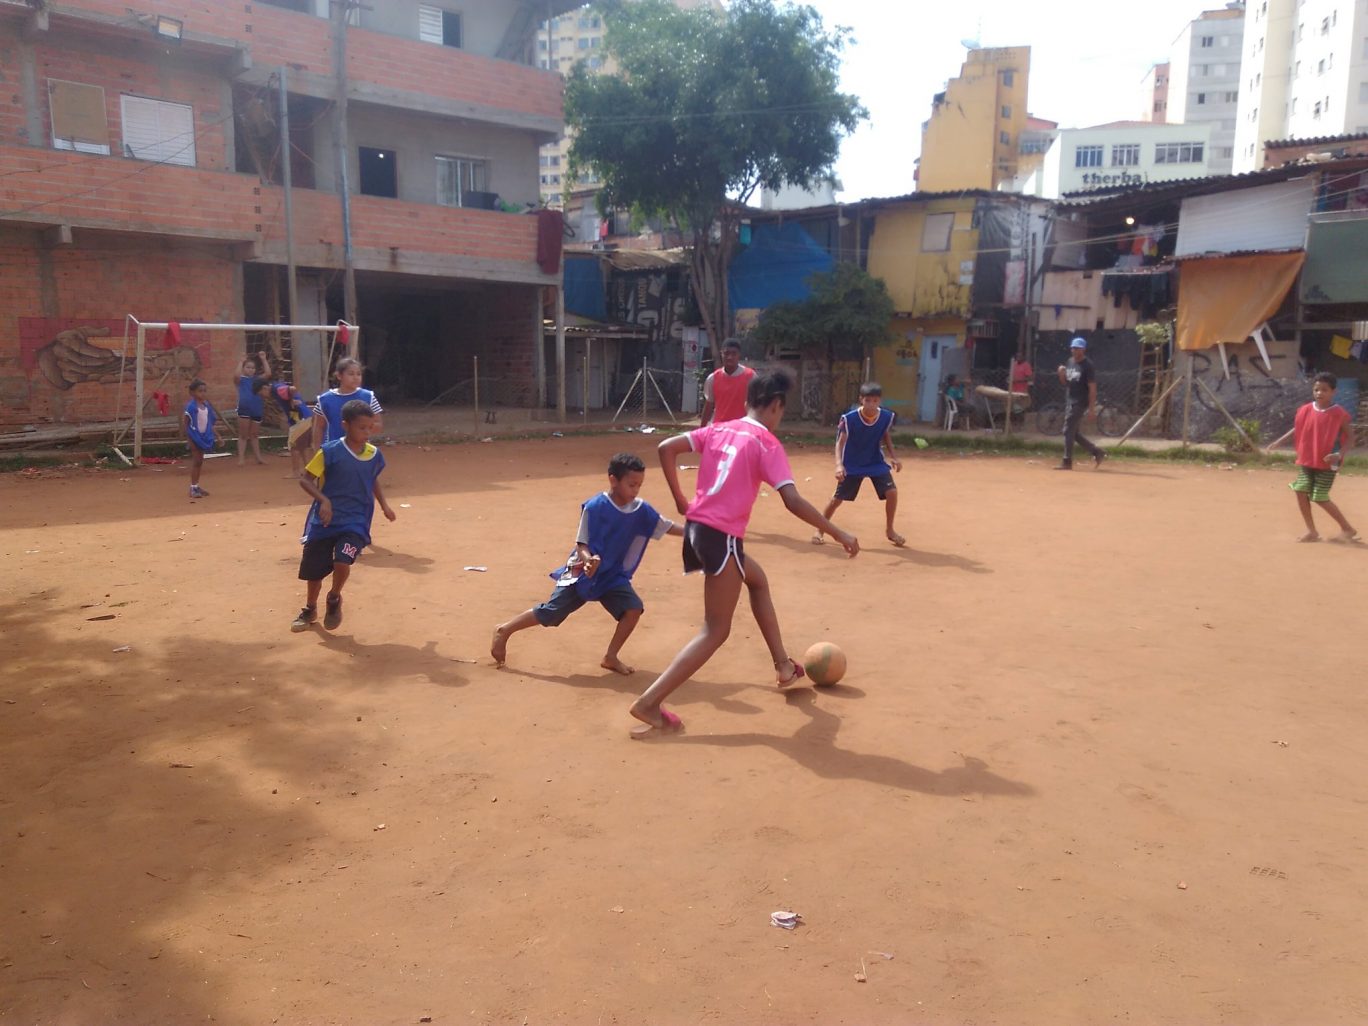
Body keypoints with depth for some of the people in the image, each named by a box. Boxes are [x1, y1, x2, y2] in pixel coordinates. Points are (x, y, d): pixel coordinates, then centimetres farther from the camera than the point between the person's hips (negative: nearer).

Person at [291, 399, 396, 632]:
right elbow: (305, 479, -11)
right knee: (314, 571, 8)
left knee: (342, 562, -21)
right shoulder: (330, 452, -14)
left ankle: (334, 599, 10)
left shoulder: (374, 455, -1)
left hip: (355, 521, 1)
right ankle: (310, 609, 37)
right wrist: (323, 500, -25)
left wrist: (383, 504, 12)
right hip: (324, 521, -1)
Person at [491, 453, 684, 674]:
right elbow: (581, 545, -18)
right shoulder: (594, 507, -21)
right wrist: (588, 559, -39)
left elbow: (666, 526, -3)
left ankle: (611, 657, 2)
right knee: (549, 613, -5)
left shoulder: (641, 509, -7)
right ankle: (504, 631, 17)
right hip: (582, 572, -4)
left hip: (613, 575, 5)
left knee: (634, 608, -15)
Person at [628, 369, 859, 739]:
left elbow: (666, 448, 5)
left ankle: (783, 664, 37)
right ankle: (649, 703, -11)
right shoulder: (767, 443, -8)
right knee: (715, 631, -2)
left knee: (758, 580, 30)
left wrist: (680, 501, 13)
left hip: (696, 527, 8)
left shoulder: (718, 429, 11)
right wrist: (839, 534, -9)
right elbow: (793, 502, -17)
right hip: (721, 537, -8)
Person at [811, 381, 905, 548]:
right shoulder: (849, 418, -26)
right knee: (838, 498, -1)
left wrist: (893, 457, -8)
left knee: (891, 492, -11)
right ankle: (819, 529, 18)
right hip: (852, 465, -2)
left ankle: (889, 530, 10)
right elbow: (840, 442, -28)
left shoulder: (887, 417, -15)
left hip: (876, 462, 3)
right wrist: (839, 464, -44)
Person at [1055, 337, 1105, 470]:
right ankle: (1097, 453, 23)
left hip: (1079, 403, -8)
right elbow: (1064, 383, 18)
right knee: (1074, 433, 12)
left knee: (1068, 431, -8)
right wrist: (1061, 373, -4)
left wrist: (1091, 408, -19)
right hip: (1069, 402, 8)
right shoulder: (1070, 362, 11)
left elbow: (1092, 388, -15)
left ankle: (1067, 462, -2)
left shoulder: (1087, 365, -12)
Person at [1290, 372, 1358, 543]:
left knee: (1320, 498, -5)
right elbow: (1297, 431, 14)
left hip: (1327, 463, -5)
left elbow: (1350, 437, -8)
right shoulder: (1306, 410, 1)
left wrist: (1340, 454, -22)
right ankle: (1311, 531, 10)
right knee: (1301, 491, -1)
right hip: (1306, 461, 5)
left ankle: (1347, 529, 12)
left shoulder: (1339, 413, -11)